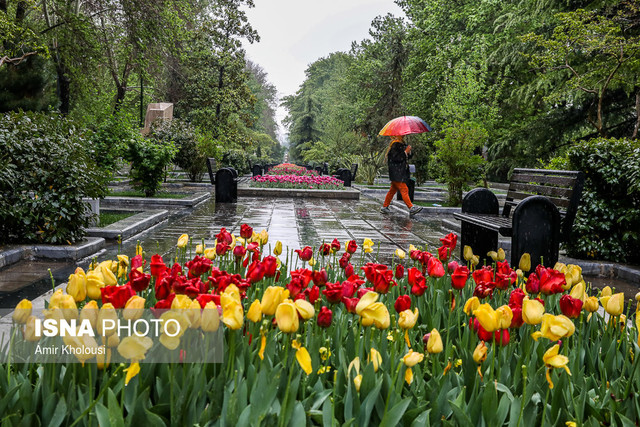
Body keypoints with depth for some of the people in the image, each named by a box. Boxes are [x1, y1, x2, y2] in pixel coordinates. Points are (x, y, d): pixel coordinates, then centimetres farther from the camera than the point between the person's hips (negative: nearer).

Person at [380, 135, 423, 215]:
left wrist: (409, 152, 0)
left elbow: (407, 157, 20)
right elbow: (396, 158, -21)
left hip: (401, 172, 10)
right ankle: (411, 208, -11)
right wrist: (405, 152, -18)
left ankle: (384, 207, 18)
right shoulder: (395, 144, -13)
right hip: (396, 173, -10)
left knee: (393, 190, 12)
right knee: (404, 189, -10)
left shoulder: (401, 144, 16)